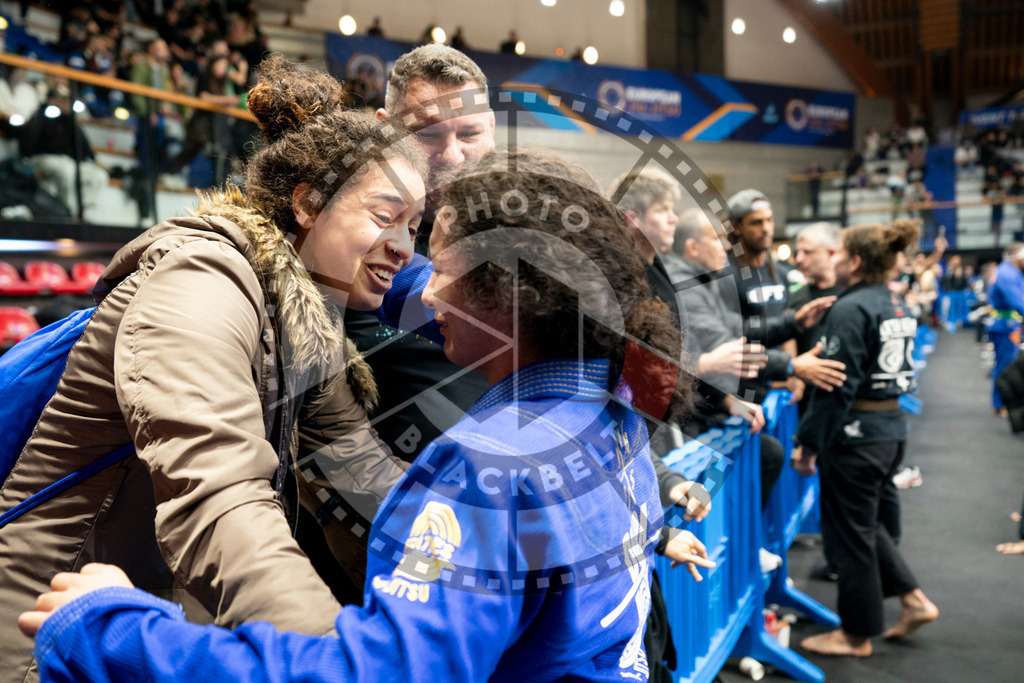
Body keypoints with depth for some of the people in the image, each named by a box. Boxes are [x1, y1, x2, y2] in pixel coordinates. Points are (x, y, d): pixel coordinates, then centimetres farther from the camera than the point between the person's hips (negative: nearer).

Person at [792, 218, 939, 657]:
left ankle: (857, 635, 22)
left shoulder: (851, 309, -18)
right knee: (866, 521, 25)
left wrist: (808, 442, -15)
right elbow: (893, 371, 15)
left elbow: (837, 386, -21)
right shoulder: (897, 307, 11)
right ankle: (912, 599, 26)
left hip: (856, 435, -9)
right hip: (892, 427, 9)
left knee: (849, 532, 6)